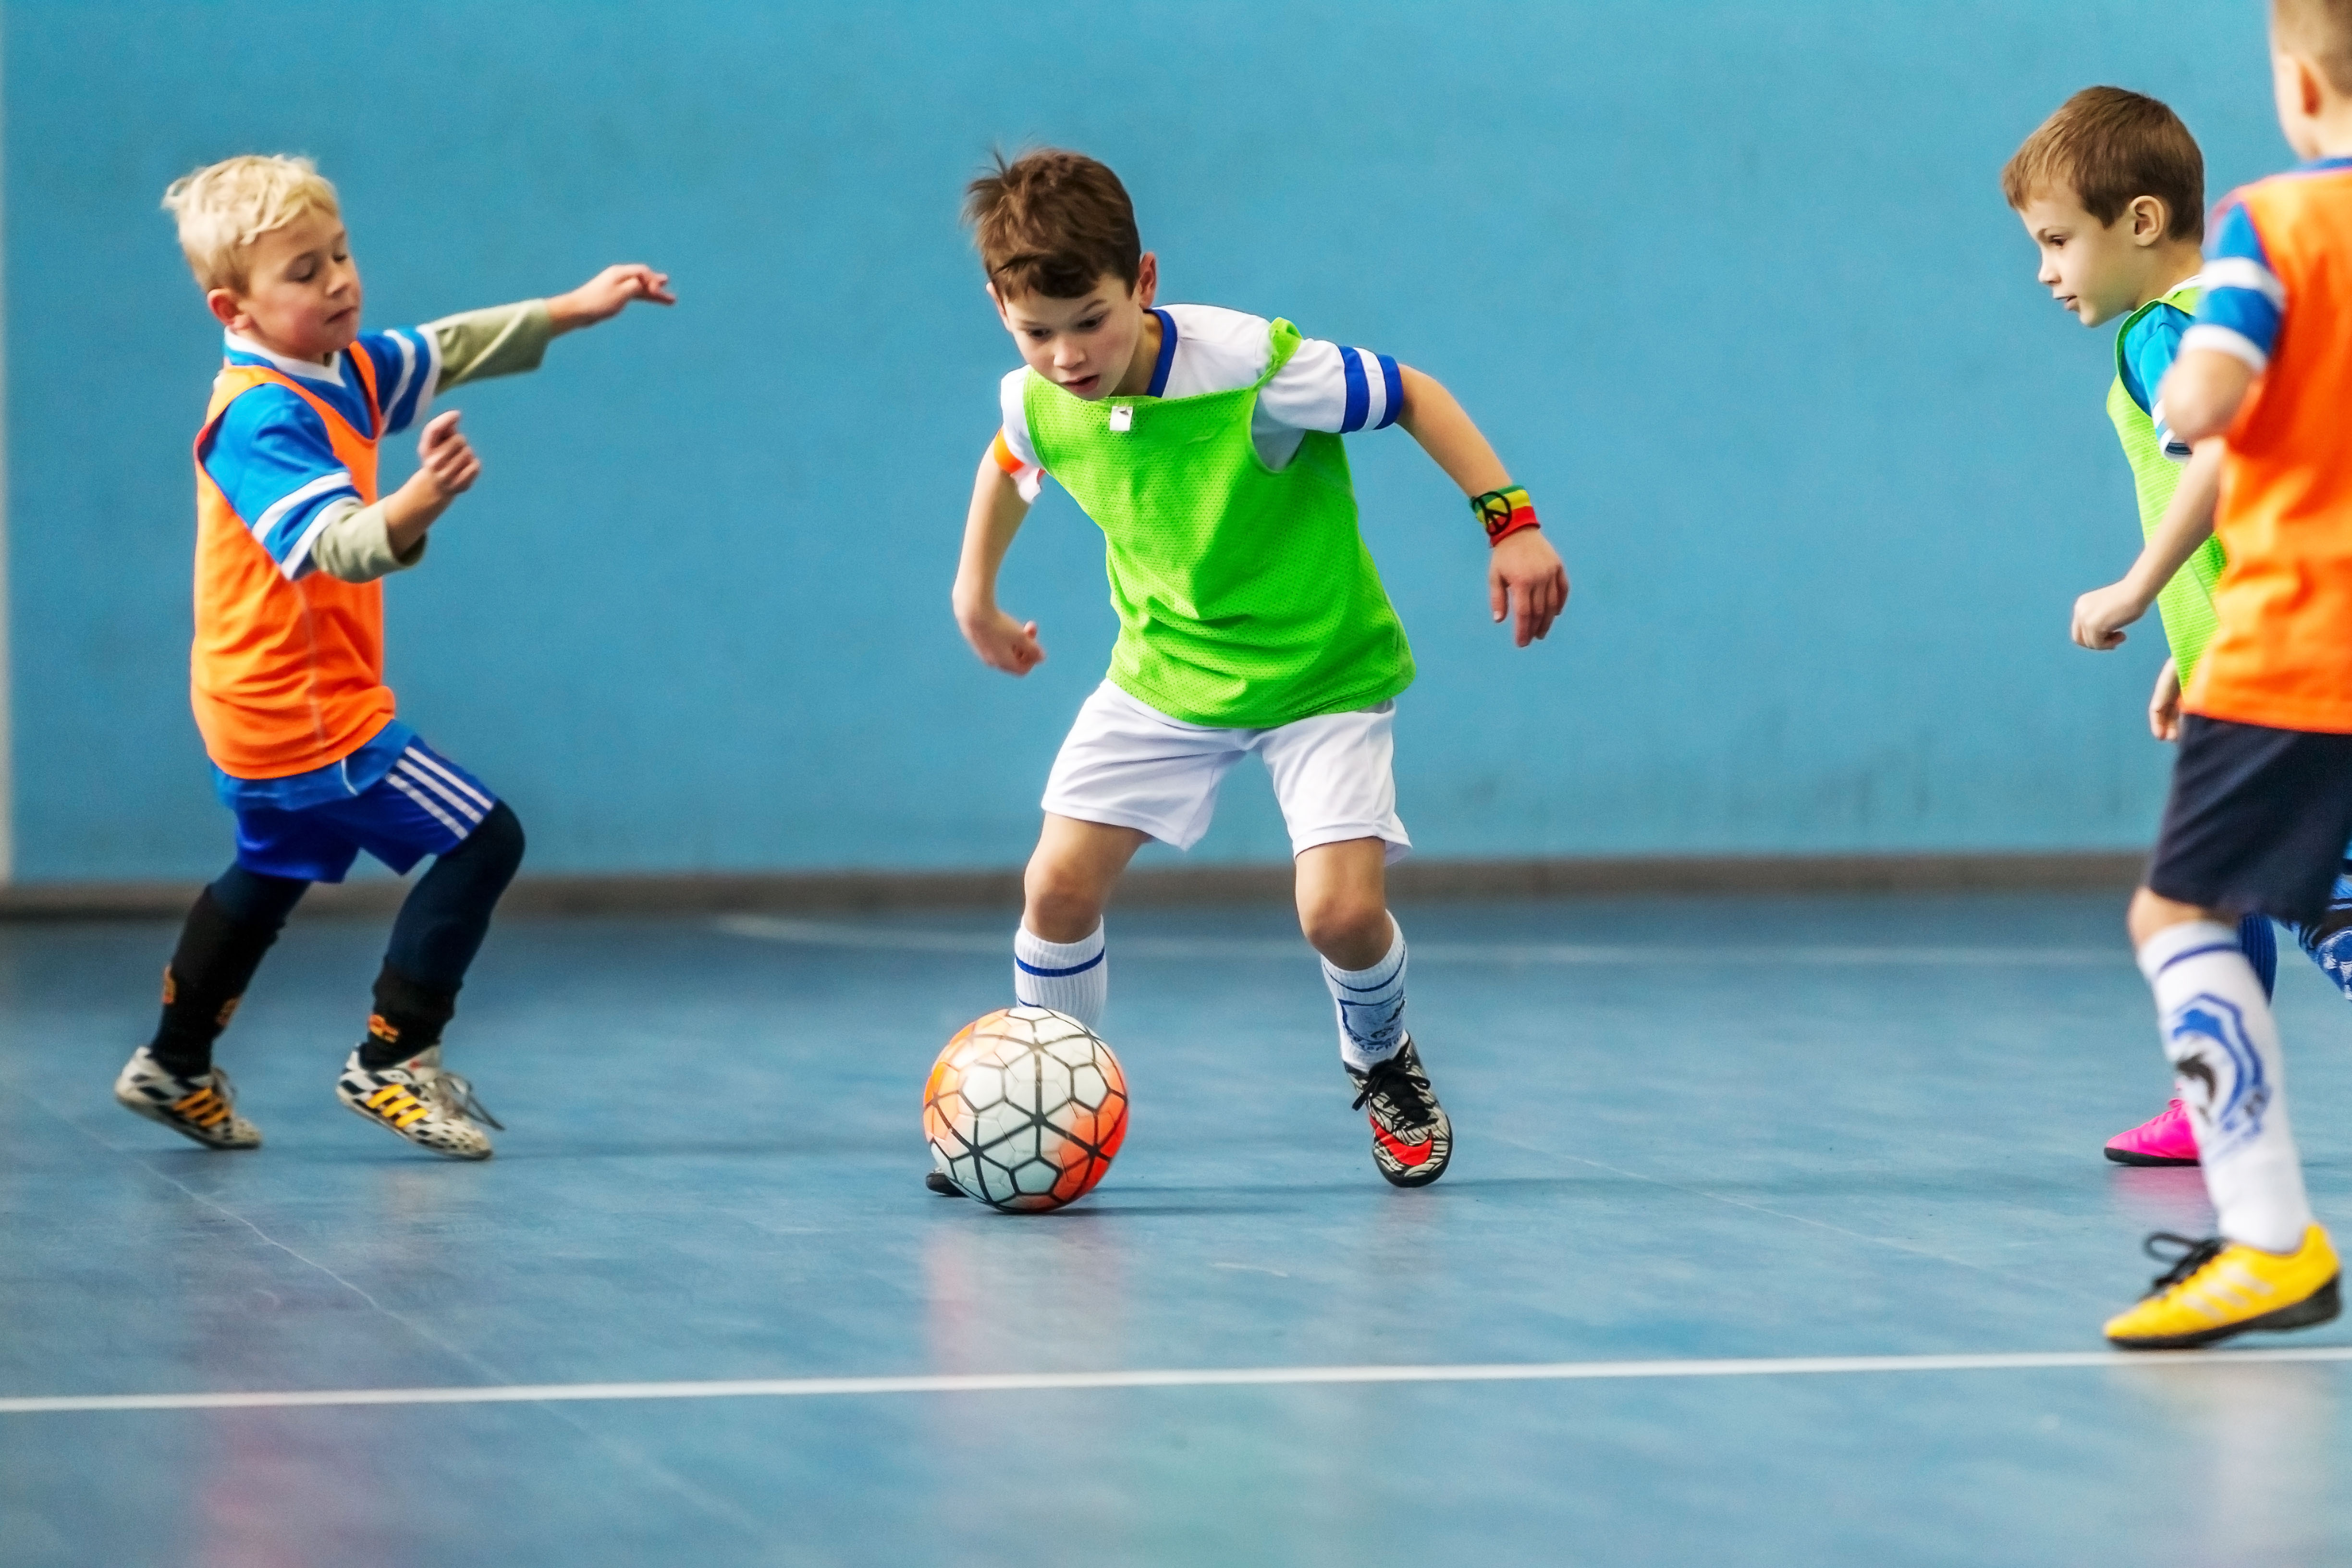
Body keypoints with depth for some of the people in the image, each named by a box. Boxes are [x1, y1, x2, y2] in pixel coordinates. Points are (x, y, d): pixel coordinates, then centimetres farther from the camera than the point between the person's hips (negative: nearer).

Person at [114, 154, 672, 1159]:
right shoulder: (263, 420, -26)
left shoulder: (341, 370, 2)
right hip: (307, 718, -10)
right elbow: (340, 545, -40)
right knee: (480, 841, -10)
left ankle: (175, 1070, 43)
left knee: (272, 876, 29)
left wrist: (574, 309, 14)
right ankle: (390, 1063, -2)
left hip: (266, 712, 10)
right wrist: (419, 502, -60)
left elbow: (452, 352, 17)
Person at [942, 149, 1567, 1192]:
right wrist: (975, 593, 20)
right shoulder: (1034, 404, -15)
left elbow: (1413, 397, -17)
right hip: (1166, 669, 4)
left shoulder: (1250, 365, -30)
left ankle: (1385, 1067, 19)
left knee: (1341, 912, -16)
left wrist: (1511, 522, -21)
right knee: (1059, 884, -7)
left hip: (1323, 668, -4)